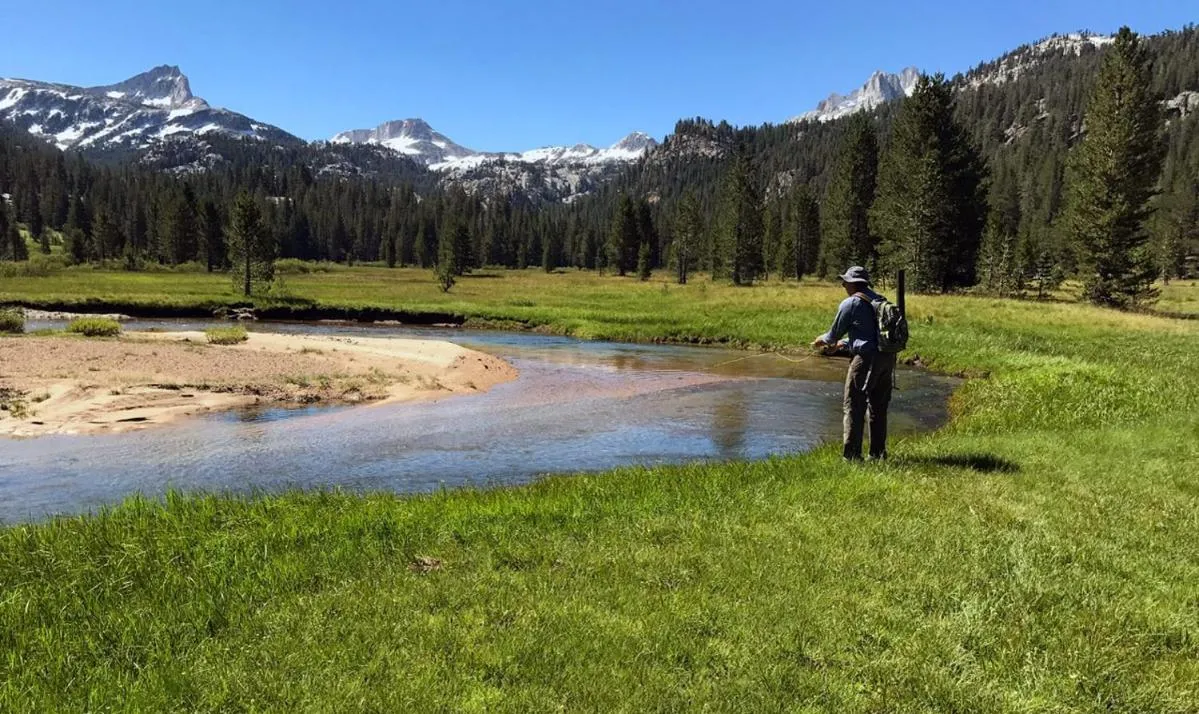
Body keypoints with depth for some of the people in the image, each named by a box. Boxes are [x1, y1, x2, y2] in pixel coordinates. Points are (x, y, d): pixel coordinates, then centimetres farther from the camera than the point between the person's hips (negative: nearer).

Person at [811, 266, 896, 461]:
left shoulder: (850, 303, -5)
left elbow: (835, 333, 4)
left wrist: (823, 340, 25)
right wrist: (844, 343, 36)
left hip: (867, 359, -7)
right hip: (887, 357, 7)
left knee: (854, 406, -1)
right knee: (878, 407, 15)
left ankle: (852, 454, -2)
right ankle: (878, 452, 21)